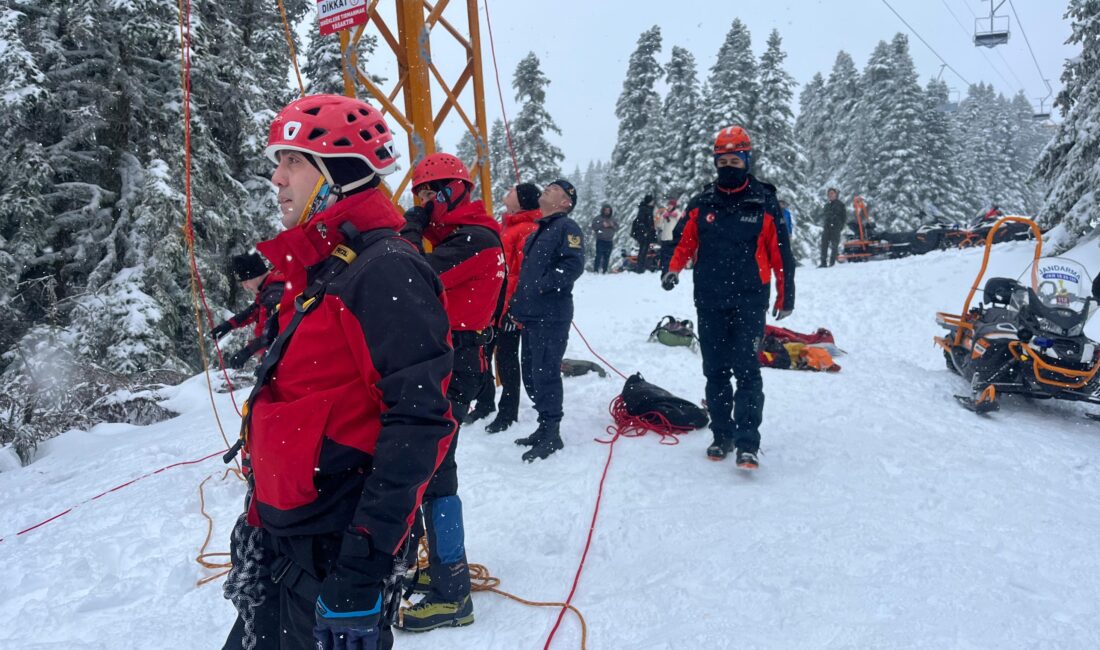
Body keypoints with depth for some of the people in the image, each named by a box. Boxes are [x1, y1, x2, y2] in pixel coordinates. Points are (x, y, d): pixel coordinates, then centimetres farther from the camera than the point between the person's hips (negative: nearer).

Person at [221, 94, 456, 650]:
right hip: (282, 540, 9)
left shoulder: (385, 271, -18)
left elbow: (417, 423, -24)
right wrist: (263, 517, 21)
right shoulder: (317, 273, 11)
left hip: (337, 554, -9)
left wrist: (364, 564, -24)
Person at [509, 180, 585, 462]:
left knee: (545, 373, -8)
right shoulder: (538, 231, 22)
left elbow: (574, 264, -19)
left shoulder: (567, 227, -5)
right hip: (530, 315, 9)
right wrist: (518, 303, 17)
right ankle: (545, 426, 24)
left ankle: (551, 433, 2)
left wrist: (543, 285, -19)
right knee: (531, 373, 13)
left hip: (551, 316, -9)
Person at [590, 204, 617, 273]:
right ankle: (596, 270, -11)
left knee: (607, 257, 5)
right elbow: (593, 226, -9)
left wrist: (613, 225, -7)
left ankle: (604, 271, 10)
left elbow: (617, 227, 14)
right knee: (599, 256, -12)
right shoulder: (598, 218, 1)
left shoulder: (612, 219, 14)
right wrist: (602, 225, -17)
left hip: (609, 241, 4)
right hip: (600, 241, -4)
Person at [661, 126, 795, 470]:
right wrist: (673, 269, -7)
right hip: (709, 302, 4)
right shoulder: (702, 204, 7)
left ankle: (747, 443, -6)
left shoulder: (764, 203, 0)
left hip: (749, 302, -3)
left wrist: (786, 296, 4)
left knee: (746, 369, -9)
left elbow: (780, 252, 3)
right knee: (715, 370, 8)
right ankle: (722, 435, 20)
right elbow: (687, 241, 12)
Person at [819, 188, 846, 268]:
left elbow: (845, 217, 4)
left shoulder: (840, 205, 4)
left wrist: (841, 227, -6)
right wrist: (823, 225, 10)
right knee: (824, 245, -4)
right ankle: (823, 262, -3)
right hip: (826, 228, 4)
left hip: (836, 228, -4)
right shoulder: (826, 205, 16)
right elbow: (822, 215, 23)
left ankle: (832, 263, 0)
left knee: (834, 245, -3)